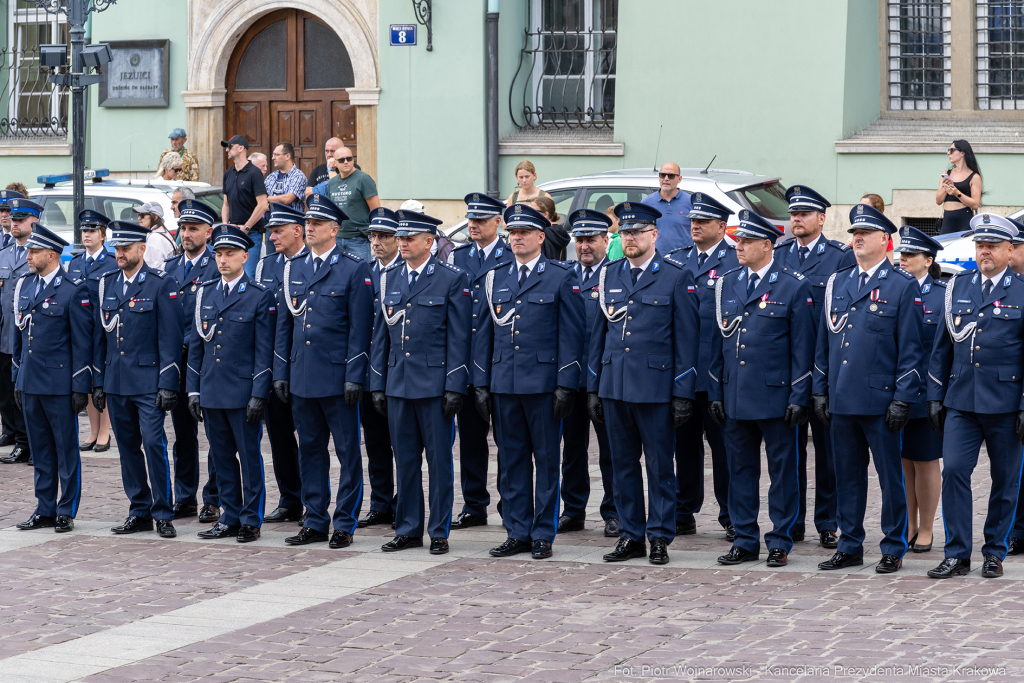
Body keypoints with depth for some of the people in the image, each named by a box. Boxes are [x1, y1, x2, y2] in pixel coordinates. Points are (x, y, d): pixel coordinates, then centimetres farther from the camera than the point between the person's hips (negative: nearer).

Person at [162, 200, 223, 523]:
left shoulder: (217, 268, -5)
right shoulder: (170, 267, 13)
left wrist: (187, 343, -15)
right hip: (177, 362, 6)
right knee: (183, 433, 11)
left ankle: (214, 500, 5)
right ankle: (185, 499, 18)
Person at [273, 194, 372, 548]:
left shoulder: (354, 269, -4)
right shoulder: (293, 269, 12)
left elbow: (359, 327, -7)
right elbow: (284, 323, 15)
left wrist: (354, 376, -13)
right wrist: (280, 372, 9)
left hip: (336, 376, -5)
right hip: (301, 377, 5)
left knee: (348, 452, 0)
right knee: (310, 449, 10)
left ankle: (345, 524, 6)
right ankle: (315, 522, 17)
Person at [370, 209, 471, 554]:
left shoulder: (452, 279, -3)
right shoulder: (389, 278, 11)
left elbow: (458, 338, -6)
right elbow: (380, 335, 14)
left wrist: (455, 387, -11)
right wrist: (377, 384, 9)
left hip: (434, 383, -5)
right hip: (397, 383, 5)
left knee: (439, 460, 1)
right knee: (405, 460, 9)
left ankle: (439, 532, 7)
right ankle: (408, 529, 17)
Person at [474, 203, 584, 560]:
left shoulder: (561, 278, 0)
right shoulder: (495, 279, 13)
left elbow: (571, 335, -3)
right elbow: (484, 333, 15)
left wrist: (566, 385, -10)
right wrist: (480, 383, 8)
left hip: (543, 383, -4)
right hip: (503, 382, 4)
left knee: (546, 460, 1)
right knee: (511, 460, 7)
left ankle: (543, 534, 7)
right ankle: (517, 533, 13)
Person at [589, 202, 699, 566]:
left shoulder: (676, 276, -3)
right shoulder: (609, 275, 11)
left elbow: (686, 338, -4)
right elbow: (598, 333, 15)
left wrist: (683, 393, -9)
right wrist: (592, 387, 10)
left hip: (656, 385, -4)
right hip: (613, 385, 5)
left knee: (659, 466, 1)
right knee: (623, 463, 9)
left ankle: (659, 538, 9)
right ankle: (630, 536, 17)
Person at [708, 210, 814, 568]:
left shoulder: (793, 287, -4)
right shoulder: (726, 284, 10)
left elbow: (802, 347, -5)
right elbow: (719, 341, 13)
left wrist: (799, 398, -9)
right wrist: (715, 392, 9)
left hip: (776, 395, -5)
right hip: (735, 396, 5)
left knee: (781, 469, 2)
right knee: (740, 468, 9)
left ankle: (780, 541, 11)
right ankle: (745, 540, 17)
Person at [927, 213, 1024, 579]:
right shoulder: (958, 286, 10)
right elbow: (943, 345, 13)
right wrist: (936, 396, 8)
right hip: (961, 398, 2)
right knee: (953, 471, -7)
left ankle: (994, 552, 18)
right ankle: (957, 555, -1)